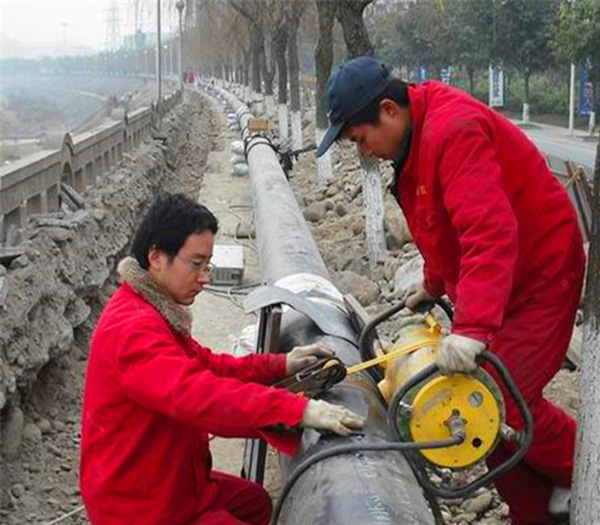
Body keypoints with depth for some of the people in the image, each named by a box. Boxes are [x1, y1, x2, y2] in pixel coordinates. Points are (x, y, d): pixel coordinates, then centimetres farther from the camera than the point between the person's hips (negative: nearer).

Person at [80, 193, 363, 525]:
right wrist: (299, 410, -47)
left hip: (171, 481, 11)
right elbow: (199, 393, -42)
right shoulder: (133, 330, -28)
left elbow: (207, 366, 10)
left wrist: (281, 365, -4)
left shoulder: (152, 311, 7)